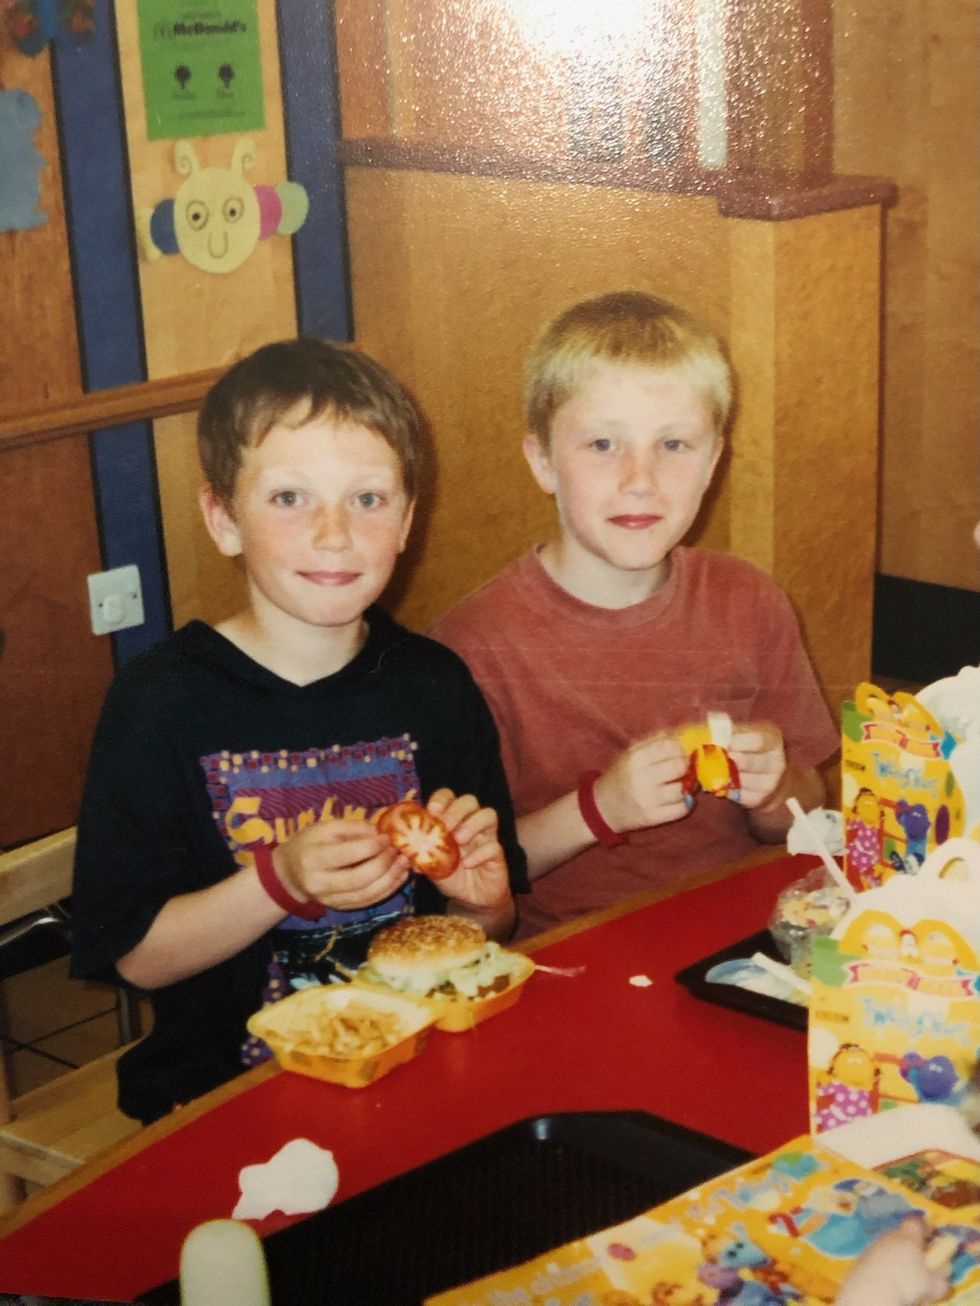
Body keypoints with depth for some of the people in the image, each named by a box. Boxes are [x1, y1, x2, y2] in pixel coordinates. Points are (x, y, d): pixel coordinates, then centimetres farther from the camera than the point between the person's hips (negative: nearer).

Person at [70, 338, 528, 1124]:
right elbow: (135, 956, -7)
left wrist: (476, 896, -8)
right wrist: (282, 882, -20)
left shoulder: (435, 686, 4)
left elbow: (495, 931, 14)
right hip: (228, 1088, -3)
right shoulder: (162, 700, -7)